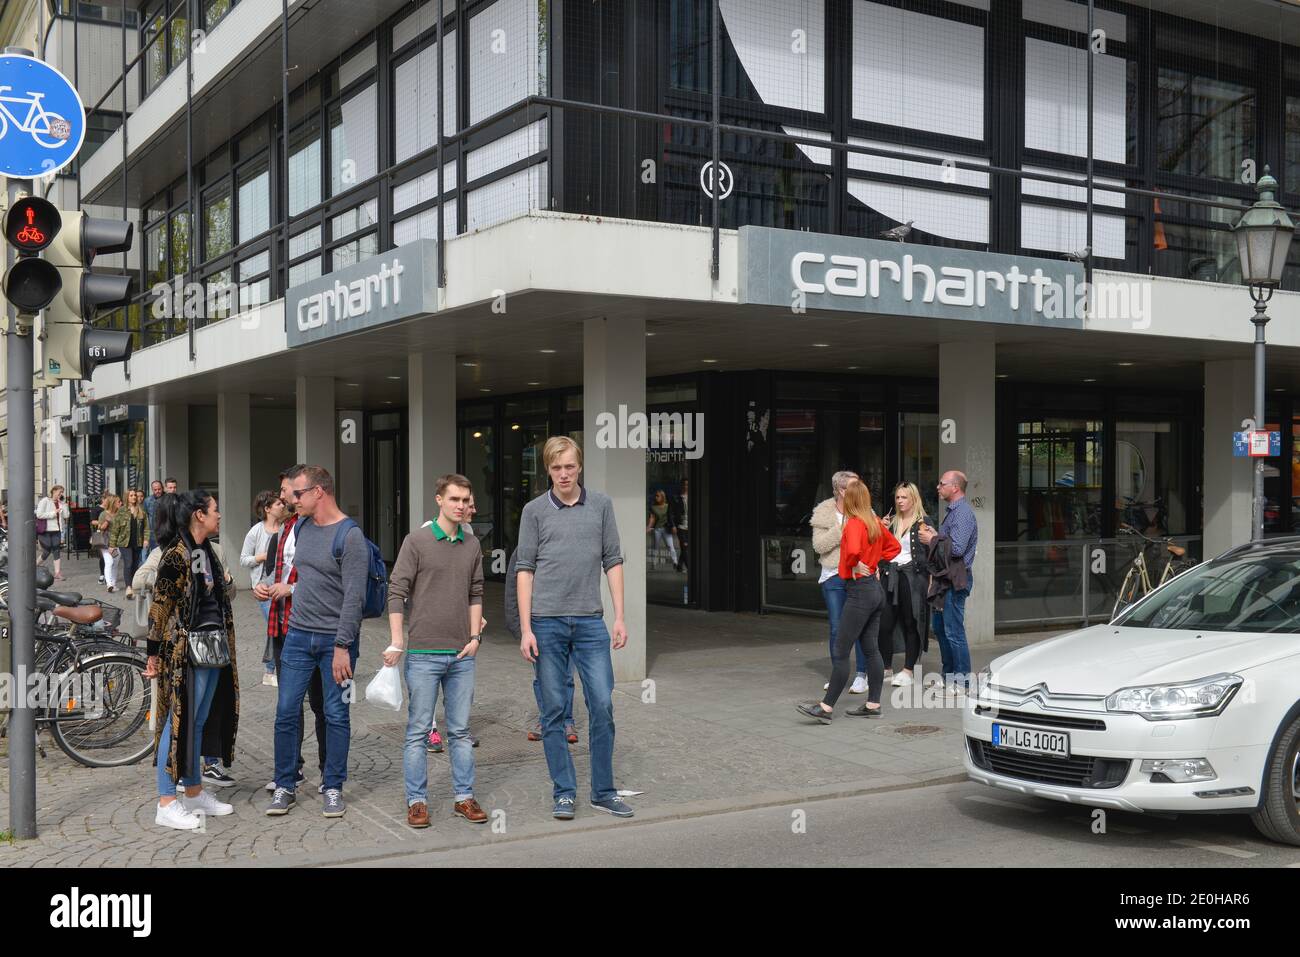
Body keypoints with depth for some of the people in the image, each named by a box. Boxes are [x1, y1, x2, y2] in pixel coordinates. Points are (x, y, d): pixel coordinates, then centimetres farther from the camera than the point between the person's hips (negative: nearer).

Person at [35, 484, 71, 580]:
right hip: (45, 530, -5)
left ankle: (57, 573, -4)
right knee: (47, 552, 0)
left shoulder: (61, 503, 10)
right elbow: (39, 515, -14)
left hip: (56, 530, 5)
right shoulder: (45, 501, -6)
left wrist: (63, 504, -5)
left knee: (56, 551, -3)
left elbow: (66, 515, 2)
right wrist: (53, 513, -16)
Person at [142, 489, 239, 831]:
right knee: (180, 721, -4)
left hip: (213, 647, 9)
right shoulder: (176, 556, -15)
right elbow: (159, 607, -14)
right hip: (186, 649, -9)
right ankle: (166, 804, 3)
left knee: (198, 721, 15)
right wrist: (154, 654, -14)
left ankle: (194, 792, 25)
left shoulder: (207, 552, 13)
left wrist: (223, 646, 22)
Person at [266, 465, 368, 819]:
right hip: (298, 635, 6)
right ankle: (284, 787, 17)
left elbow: (354, 597, -17)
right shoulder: (301, 528, 8)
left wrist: (342, 646, -19)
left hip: (336, 639, -6)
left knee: (336, 715, 5)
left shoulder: (350, 536, -14)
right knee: (287, 713, 5)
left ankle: (333, 788, 17)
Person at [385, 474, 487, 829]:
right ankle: (417, 801, 11)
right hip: (423, 653, -4)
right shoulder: (416, 541, -5)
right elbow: (397, 592, -6)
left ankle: (464, 797, 19)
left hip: (462, 654, 4)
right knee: (418, 730, 2)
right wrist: (396, 642, -10)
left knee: (461, 730, 10)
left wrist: (475, 635, 4)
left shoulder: (472, 546, 9)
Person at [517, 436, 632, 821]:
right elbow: (525, 569, 1)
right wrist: (525, 629, -5)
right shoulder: (534, 511, 3)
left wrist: (619, 617, 1)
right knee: (553, 711, 4)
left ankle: (603, 791, 13)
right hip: (547, 623, -1)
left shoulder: (601, 505, 7)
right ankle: (564, 793, 14)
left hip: (590, 622, 1)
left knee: (602, 706, 0)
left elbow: (613, 562, 8)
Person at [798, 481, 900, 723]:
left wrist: (854, 566, -15)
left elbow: (853, 550, -34)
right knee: (871, 649, 12)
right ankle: (873, 705, 17)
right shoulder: (875, 523, 9)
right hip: (875, 588, 9)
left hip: (859, 590, -9)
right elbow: (894, 546, 23)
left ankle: (826, 707, -5)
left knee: (841, 651, -7)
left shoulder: (854, 524, -15)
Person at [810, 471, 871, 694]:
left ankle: (861, 675, 7)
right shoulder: (823, 514, 0)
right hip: (833, 577, 0)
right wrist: (841, 529, -17)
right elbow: (818, 545, -10)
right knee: (836, 627, 6)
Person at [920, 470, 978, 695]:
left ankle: (961, 682, 2)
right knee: (939, 627, 16)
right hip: (945, 577, 11)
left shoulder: (963, 513, -16)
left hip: (955, 579, -11)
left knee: (954, 632, -5)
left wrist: (933, 539, -14)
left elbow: (957, 548, -25)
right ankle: (948, 676, 26)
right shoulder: (952, 511, 16)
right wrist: (935, 536, 6)